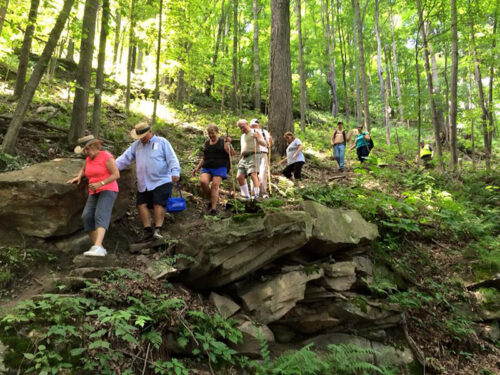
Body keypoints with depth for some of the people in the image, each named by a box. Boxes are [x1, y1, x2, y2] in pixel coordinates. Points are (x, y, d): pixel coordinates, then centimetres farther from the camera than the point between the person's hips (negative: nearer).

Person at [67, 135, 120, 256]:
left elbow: (116, 174, -14)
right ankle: (100, 248, -11)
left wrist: (100, 184, -22)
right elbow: (83, 170, 34)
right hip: (94, 193, 7)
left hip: (108, 190, -7)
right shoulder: (88, 159, 14)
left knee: (101, 216, -28)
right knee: (87, 217, -14)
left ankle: (97, 248, -42)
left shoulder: (106, 156, -9)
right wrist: (78, 177, 12)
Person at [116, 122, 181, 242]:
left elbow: (172, 158, -5)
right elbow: (125, 158, 9)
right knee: (142, 204, 0)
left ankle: (158, 230, -7)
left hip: (161, 181, -5)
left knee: (158, 204, -11)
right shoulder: (136, 145, 15)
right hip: (143, 184, 5)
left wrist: (175, 172, -19)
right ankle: (147, 231, 6)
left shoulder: (162, 142, 2)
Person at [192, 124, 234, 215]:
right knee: (203, 181, -21)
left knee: (215, 185, -15)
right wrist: (198, 167, 18)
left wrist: (229, 144, -20)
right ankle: (212, 199, 1)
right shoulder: (206, 143, 18)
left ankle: (213, 208, -12)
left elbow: (232, 154, -5)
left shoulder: (223, 142, 4)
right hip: (207, 168, 4)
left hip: (219, 168, -4)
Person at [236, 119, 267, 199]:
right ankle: (246, 196, 6)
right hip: (244, 158, 7)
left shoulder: (255, 133, 5)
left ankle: (256, 194, -26)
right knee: (239, 176, -3)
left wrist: (257, 138, -19)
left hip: (253, 155, -7)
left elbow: (264, 144, -4)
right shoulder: (242, 135, 27)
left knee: (253, 174, -23)